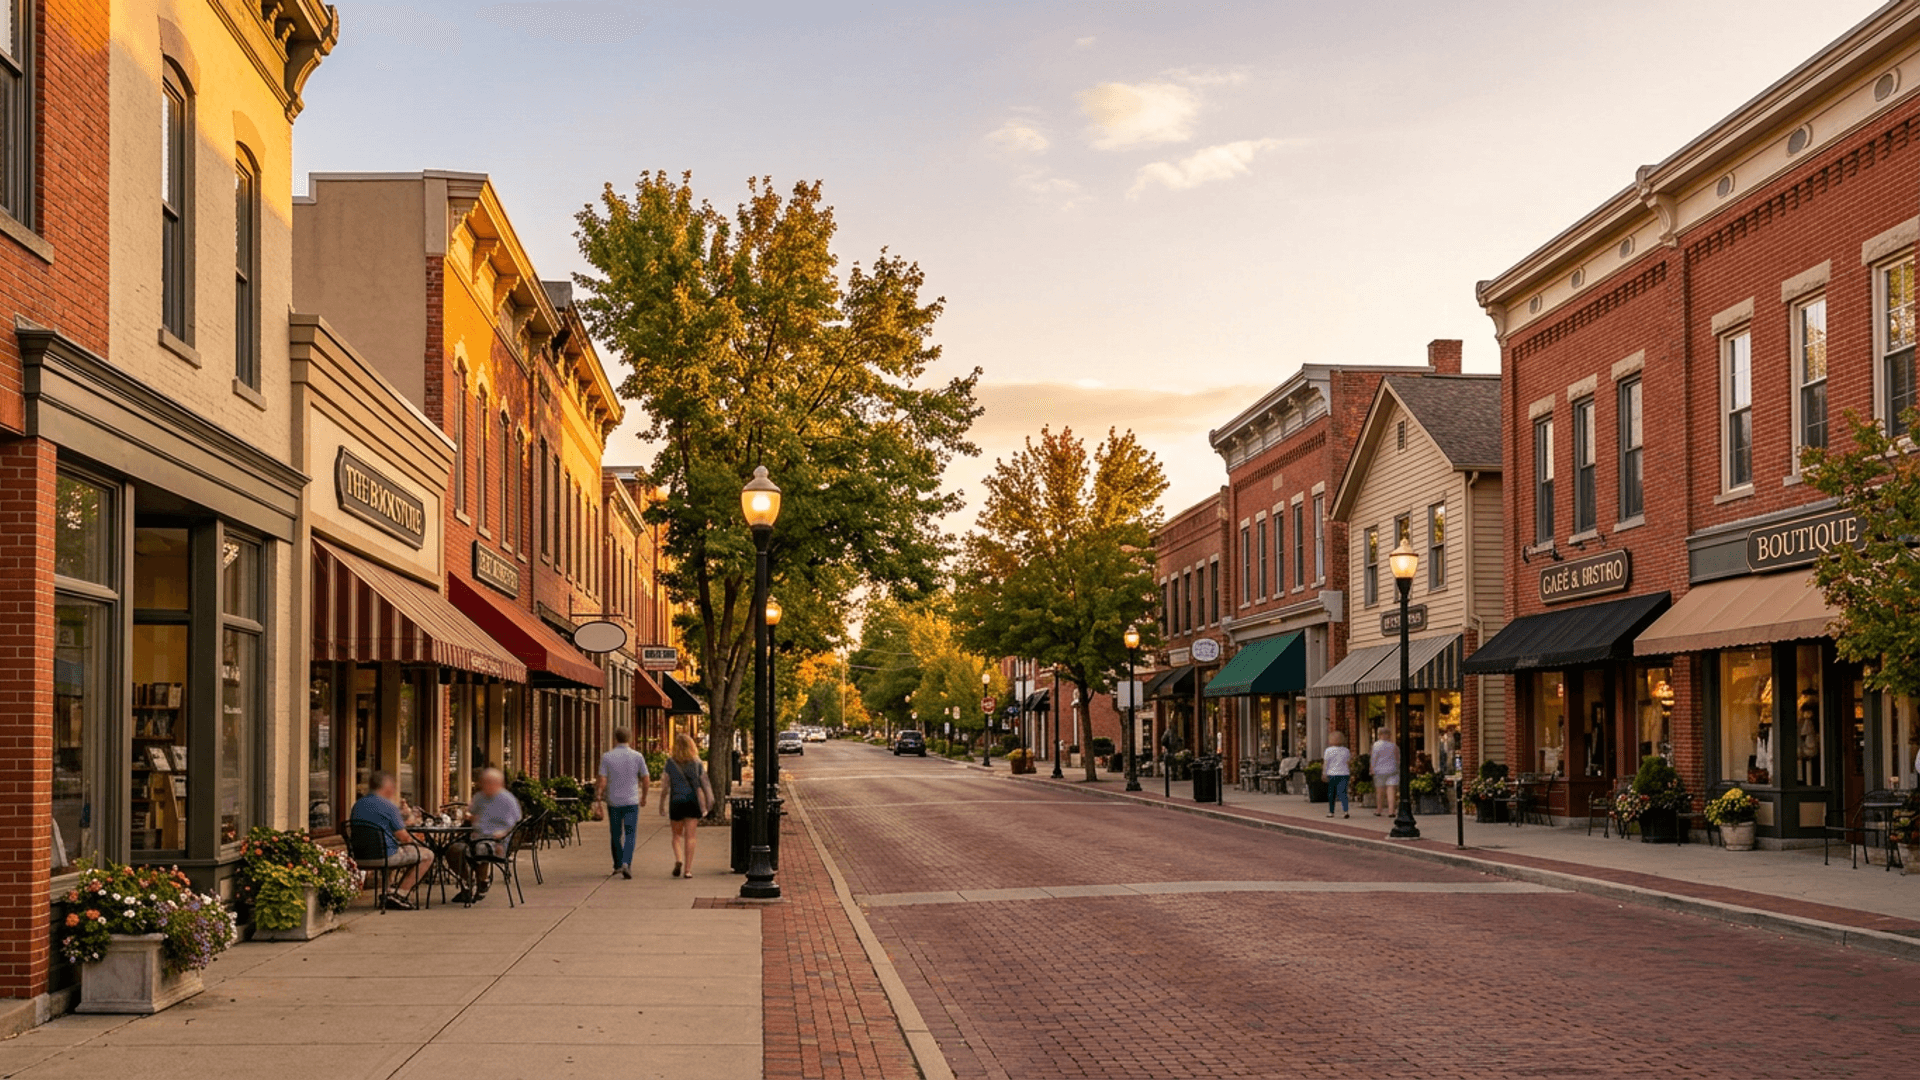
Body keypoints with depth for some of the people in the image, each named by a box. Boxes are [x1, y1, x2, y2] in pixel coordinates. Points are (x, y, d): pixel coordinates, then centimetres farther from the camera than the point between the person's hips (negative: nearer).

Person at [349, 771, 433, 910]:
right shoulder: (389, 806, -12)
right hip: (383, 856, -8)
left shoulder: (357, 806, 11)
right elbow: (403, 837, -11)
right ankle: (399, 894, 1)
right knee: (427, 856, 4)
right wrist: (414, 843, 13)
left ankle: (389, 890, 29)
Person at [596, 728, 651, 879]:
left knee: (616, 835, 17)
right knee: (630, 835, -3)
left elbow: (602, 782, -10)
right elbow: (646, 780, 1)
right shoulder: (637, 756, -3)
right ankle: (626, 864, -22)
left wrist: (601, 793, 9)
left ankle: (618, 865, 28)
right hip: (631, 801, -1)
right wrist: (644, 797, 17)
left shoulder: (606, 757, -5)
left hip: (613, 801, 1)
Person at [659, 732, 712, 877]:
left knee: (677, 835, 14)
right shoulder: (696, 763, 0)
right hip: (693, 801, 1)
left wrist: (662, 804, 5)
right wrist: (708, 802, 10)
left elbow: (666, 785, -2)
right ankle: (688, 869, -1)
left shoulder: (670, 763, -3)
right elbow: (704, 784, 2)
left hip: (676, 801, 0)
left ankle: (678, 860, -9)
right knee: (690, 836, 3)